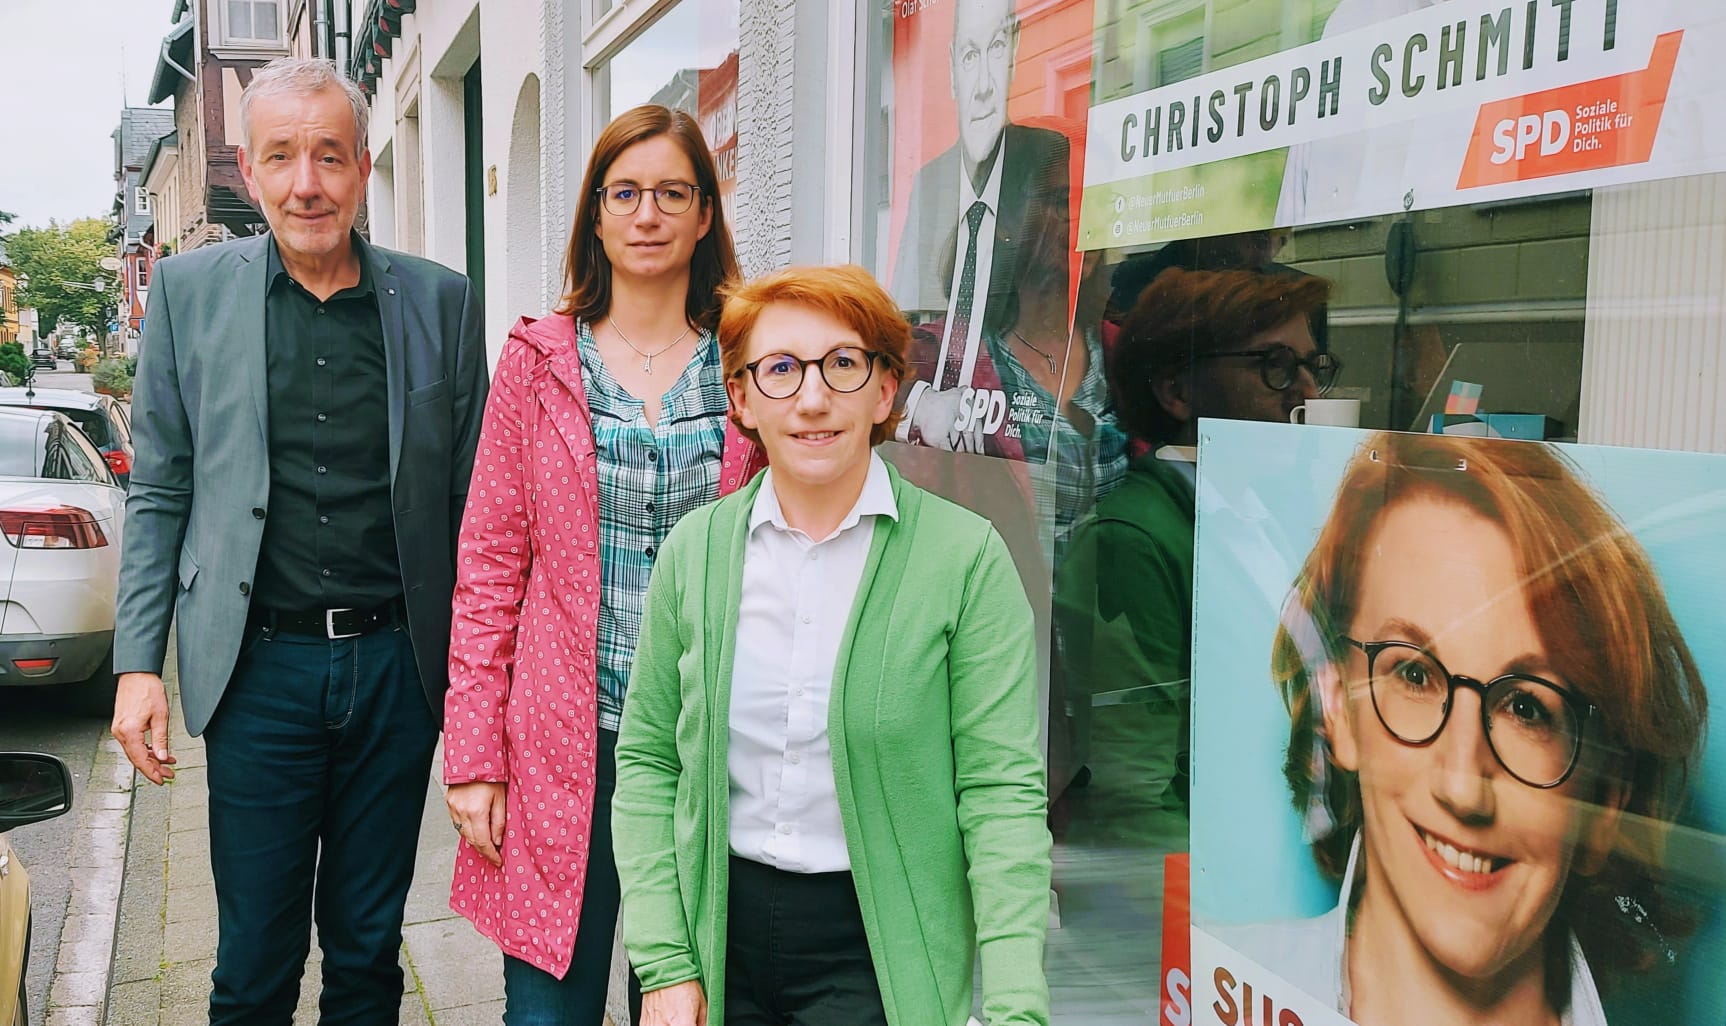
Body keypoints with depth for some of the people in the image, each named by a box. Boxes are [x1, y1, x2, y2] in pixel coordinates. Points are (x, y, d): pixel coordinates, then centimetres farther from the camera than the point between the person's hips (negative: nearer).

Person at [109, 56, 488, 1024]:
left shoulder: (441, 300, 1)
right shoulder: (189, 289, 2)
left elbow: (472, 497, 5)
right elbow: (160, 492, 6)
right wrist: (139, 663, 0)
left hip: (397, 665, 1)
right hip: (259, 668, 0)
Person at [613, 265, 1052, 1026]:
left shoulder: (964, 555, -10)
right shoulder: (694, 550, 0)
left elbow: (1001, 790, -12)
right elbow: (647, 761, 3)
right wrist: (664, 964, -3)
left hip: (879, 949, -2)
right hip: (719, 937, 3)